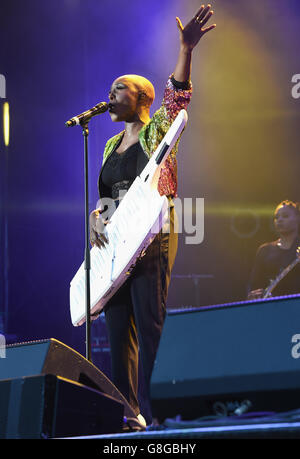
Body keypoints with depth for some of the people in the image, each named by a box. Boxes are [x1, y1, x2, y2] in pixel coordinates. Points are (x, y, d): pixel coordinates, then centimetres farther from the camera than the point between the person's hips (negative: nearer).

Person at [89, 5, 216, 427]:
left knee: (150, 330, -13)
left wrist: (186, 49, -31)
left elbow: (177, 95, -16)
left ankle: (152, 416, -14)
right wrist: (97, 216, 0)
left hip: (152, 239, -7)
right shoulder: (112, 146, 21)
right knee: (118, 333, 4)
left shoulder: (157, 130, 2)